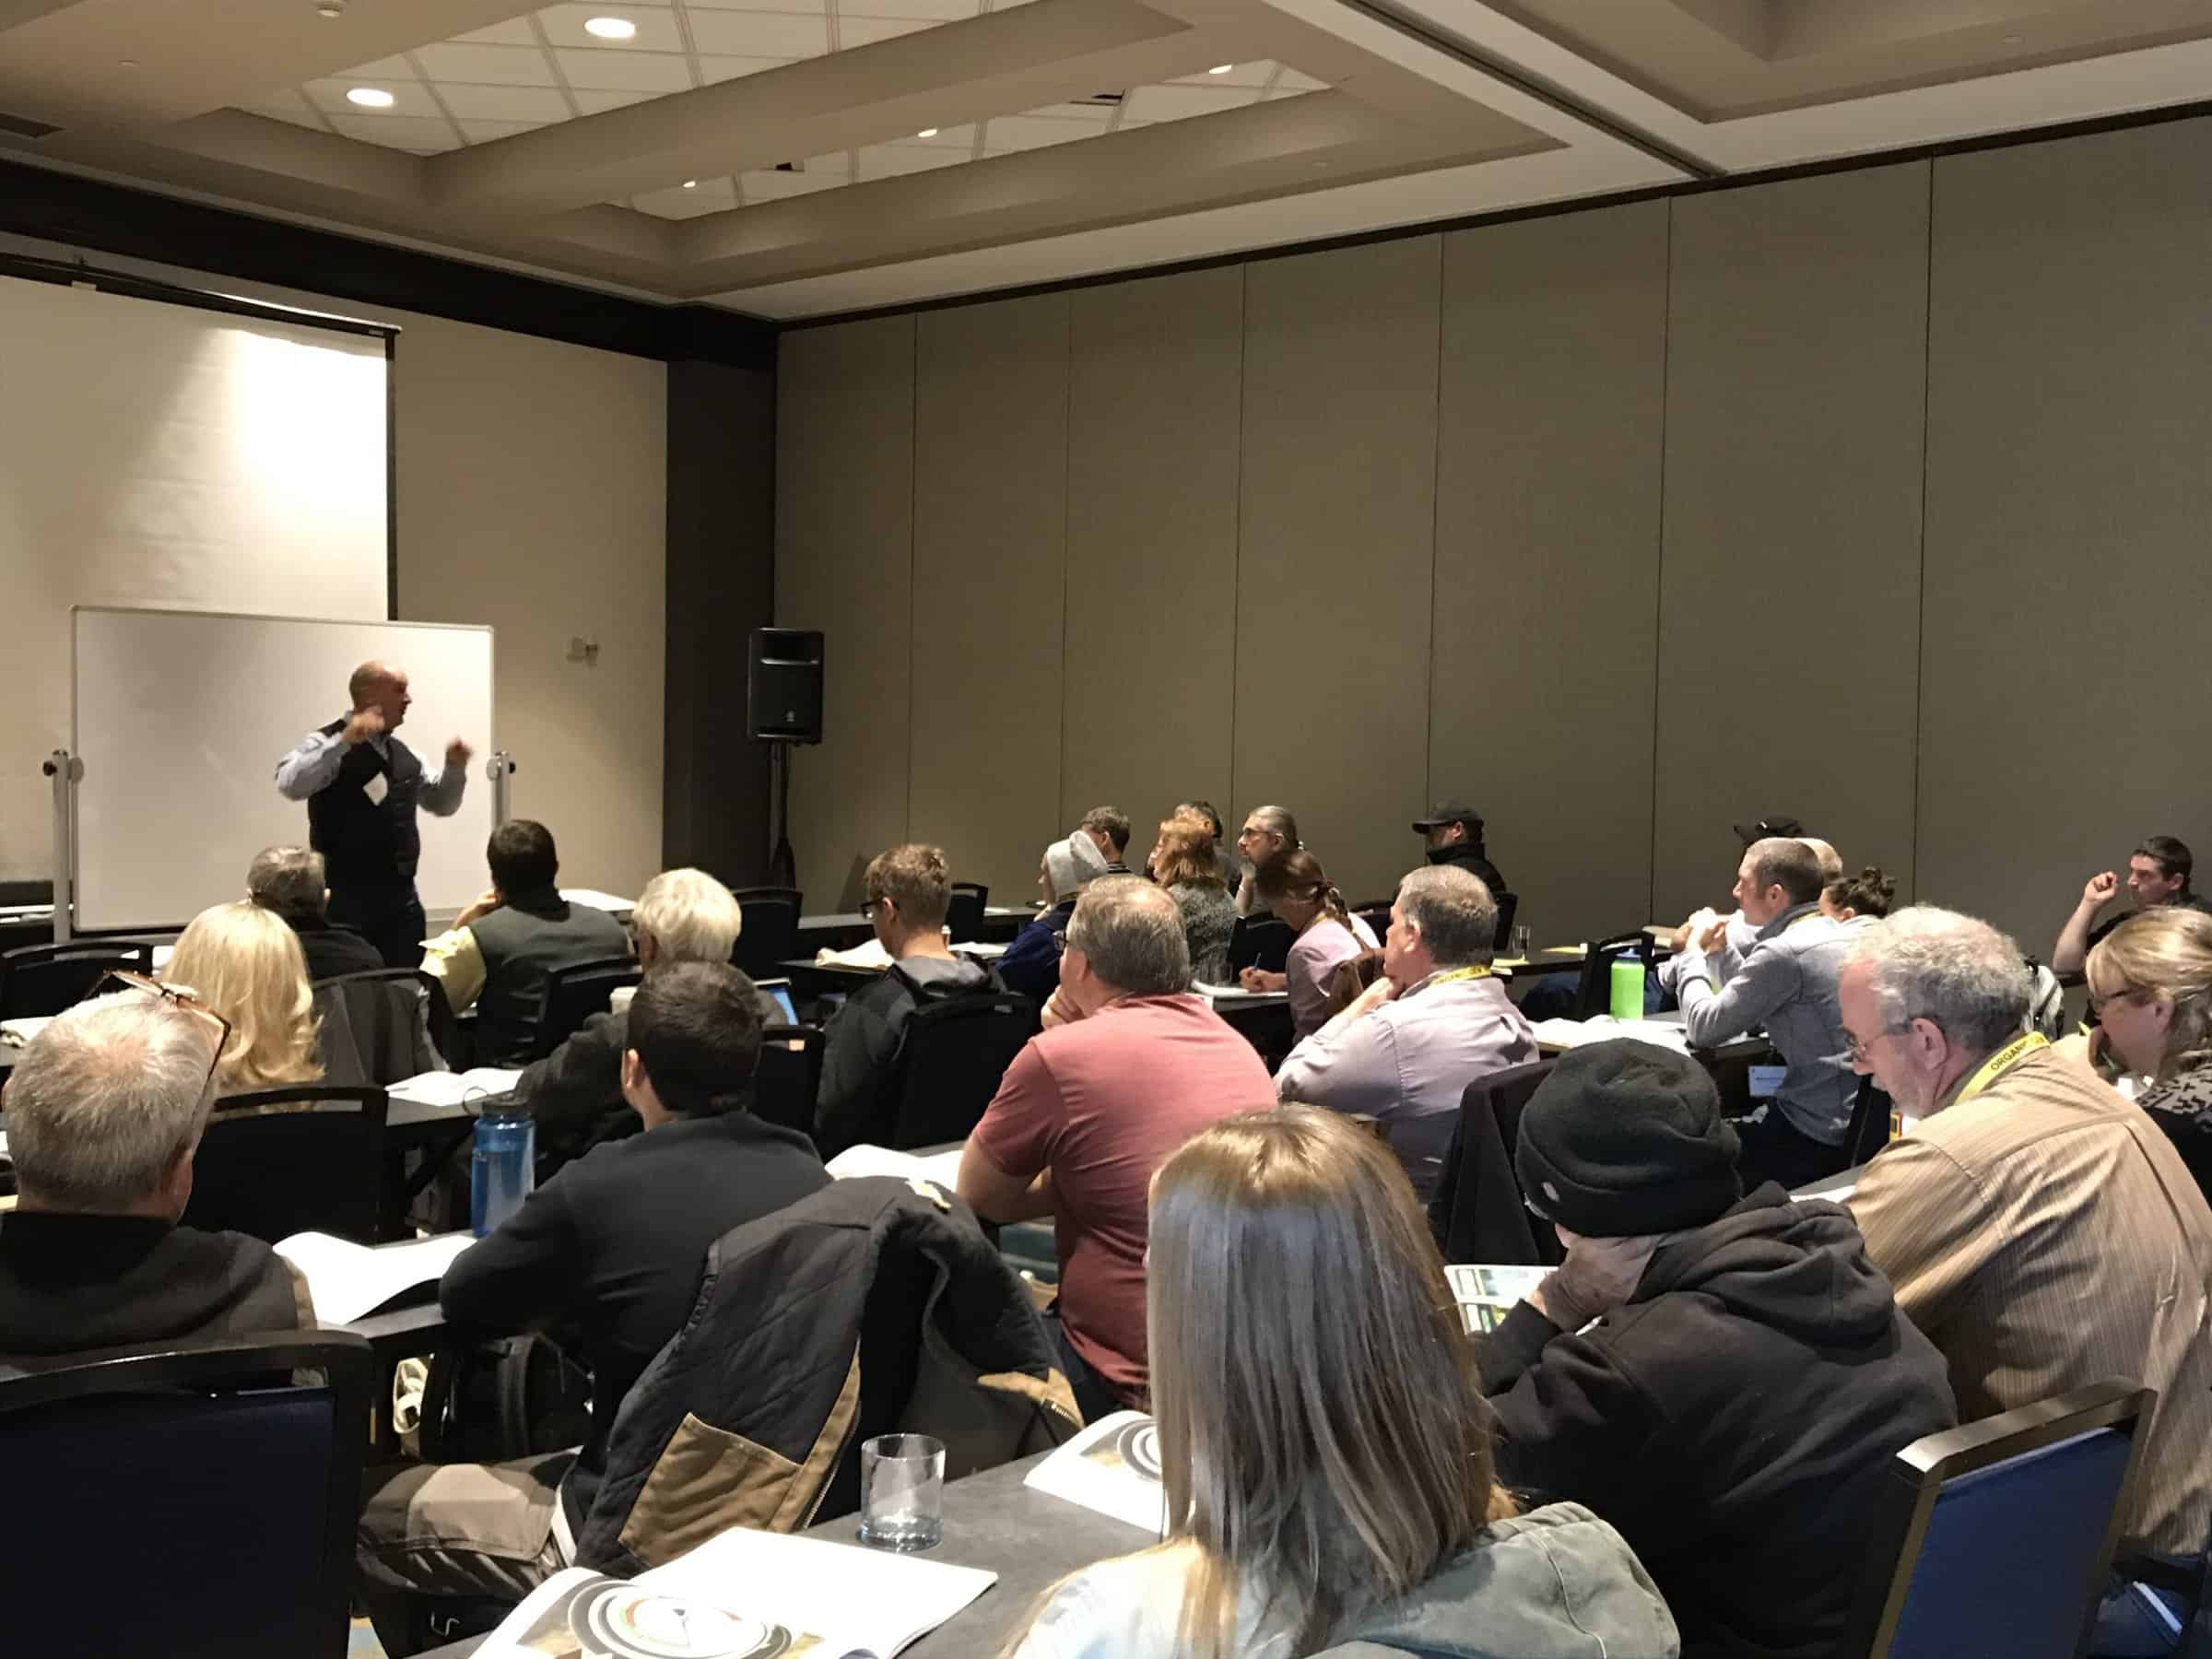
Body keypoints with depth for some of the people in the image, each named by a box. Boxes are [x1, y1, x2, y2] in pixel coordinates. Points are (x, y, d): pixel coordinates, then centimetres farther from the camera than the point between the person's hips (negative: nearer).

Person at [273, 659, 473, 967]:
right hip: (348, 895, -7)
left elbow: (441, 804, 24)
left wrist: (455, 767, 5)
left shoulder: (403, 753, 16)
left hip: (401, 894, 7)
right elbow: (289, 785, -26)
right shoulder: (329, 744, -7)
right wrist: (344, 741, -33)